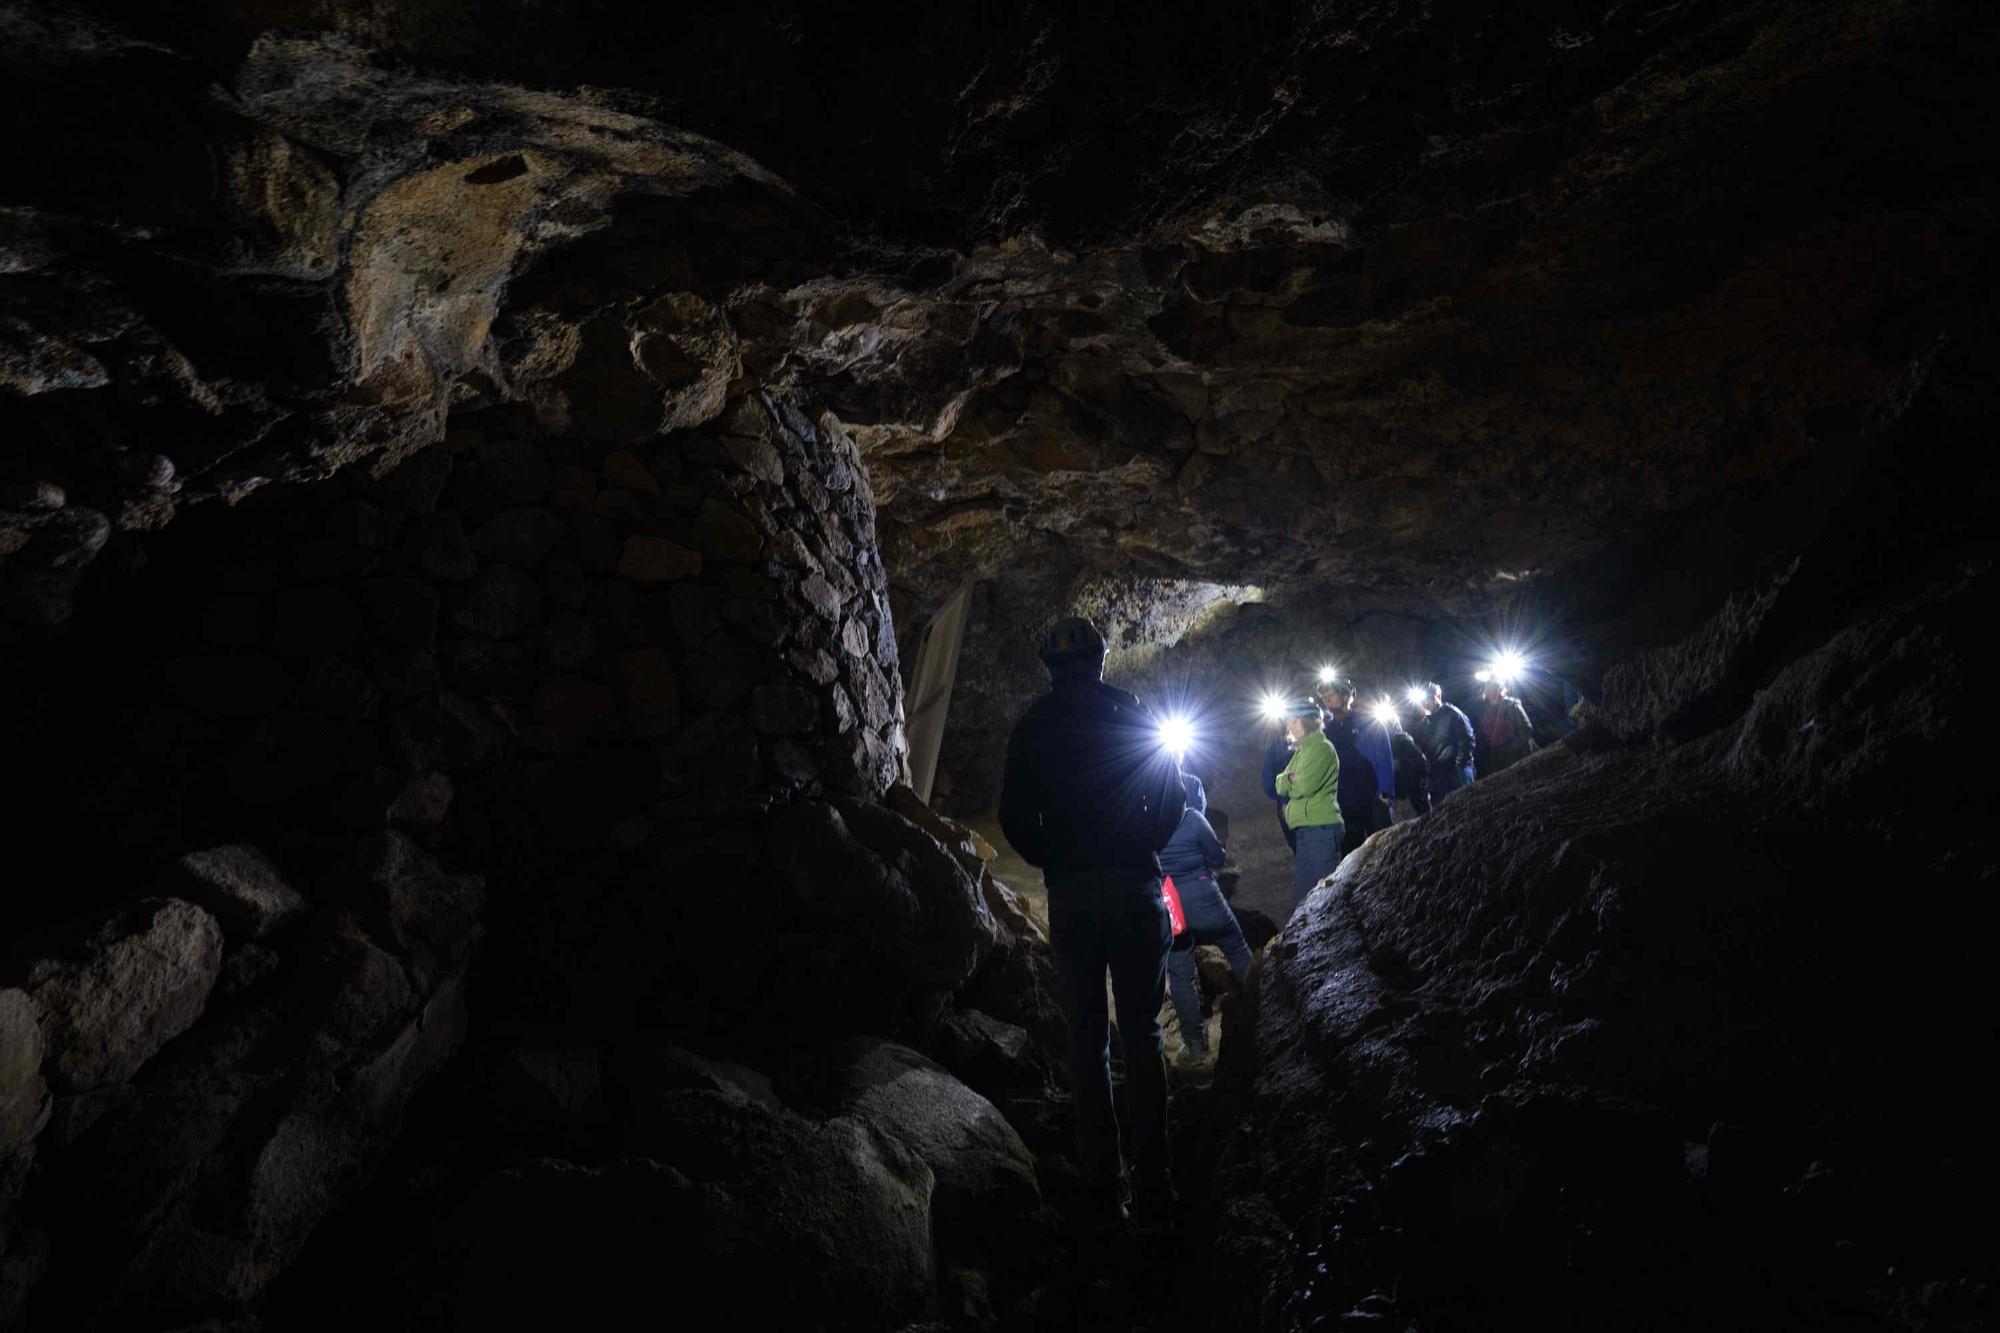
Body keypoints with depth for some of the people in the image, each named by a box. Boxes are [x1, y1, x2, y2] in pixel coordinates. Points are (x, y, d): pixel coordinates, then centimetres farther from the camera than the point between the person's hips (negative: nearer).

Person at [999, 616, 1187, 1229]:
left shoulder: (1034, 724, 2)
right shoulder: (1132, 712, 1)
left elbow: (1016, 817, -3)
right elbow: (1172, 797, -1)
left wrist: (1055, 860, 11)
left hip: (1070, 893, 1)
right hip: (1135, 886, 0)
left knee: (1087, 1035, 7)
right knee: (1141, 1033, 5)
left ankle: (1105, 1187, 8)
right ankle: (1151, 1185, 4)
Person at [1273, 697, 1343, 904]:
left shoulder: (1321, 747, -9)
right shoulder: (1302, 750, 20)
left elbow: (1305, 786, -18)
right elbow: (1280, 786, 13)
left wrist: (1288, 780, 2)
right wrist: (1292, 778, -8)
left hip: (1321, 828, -10)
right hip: (1306, 830, 10)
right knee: (1302, 893, 12)